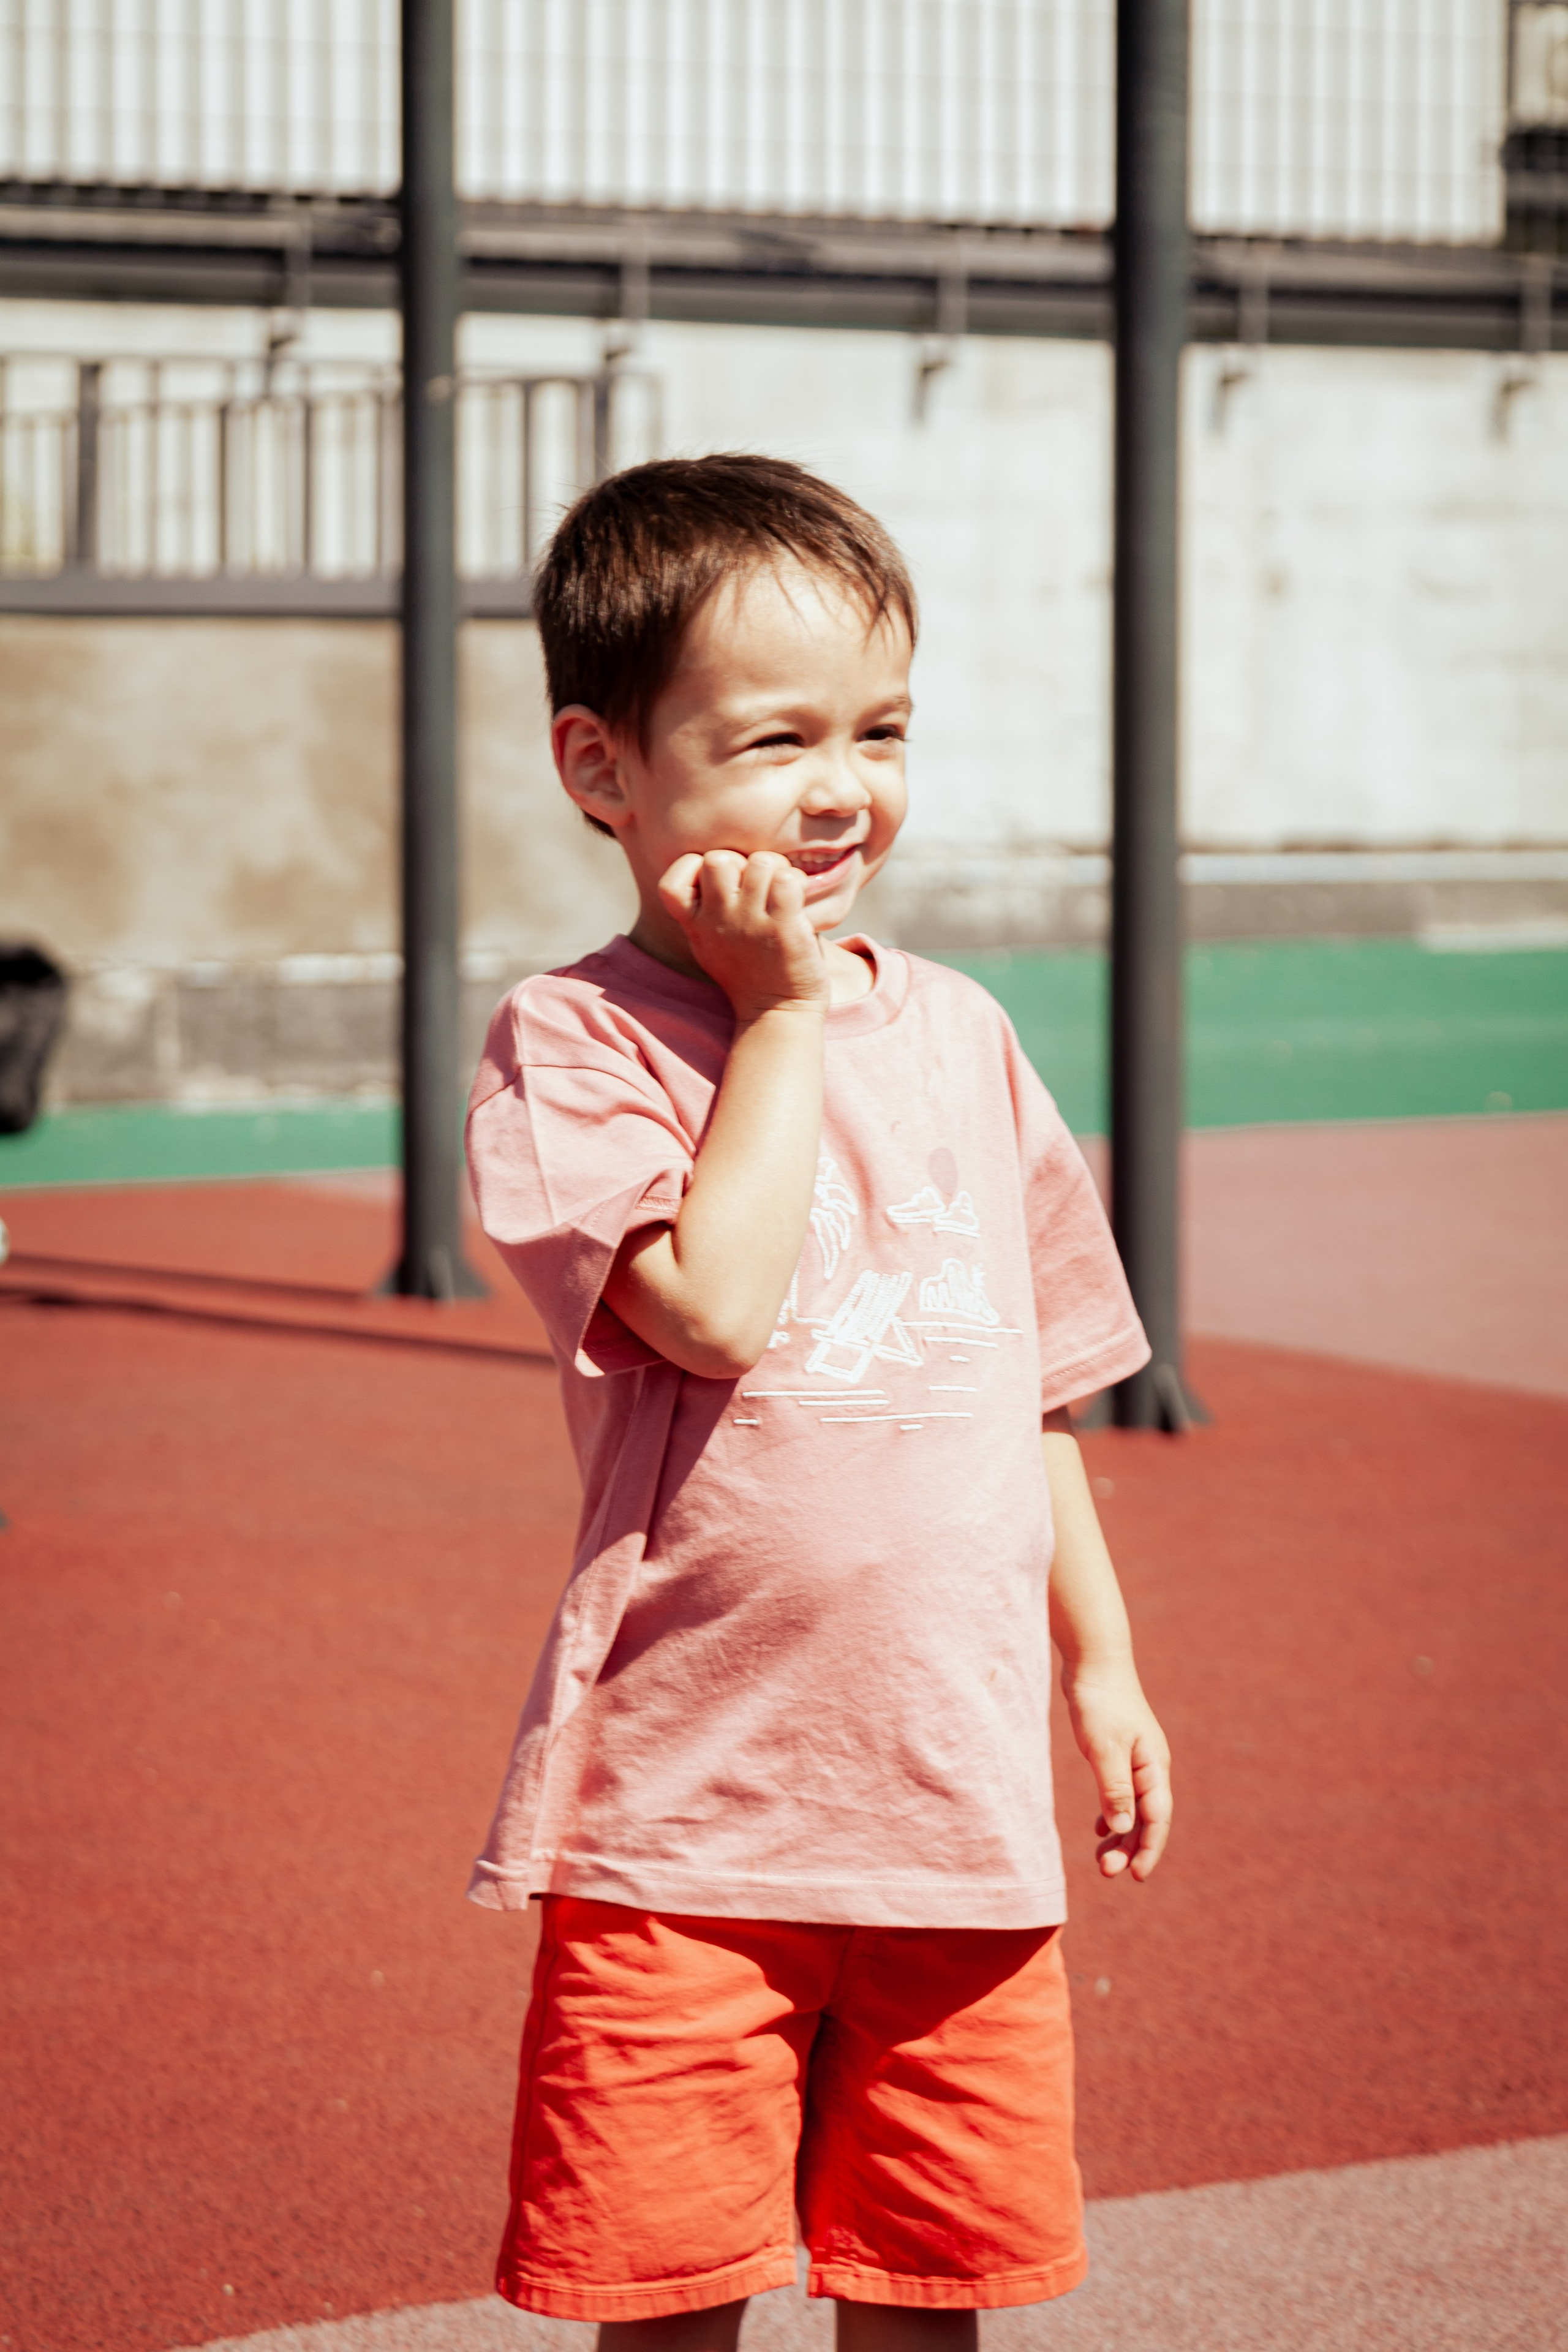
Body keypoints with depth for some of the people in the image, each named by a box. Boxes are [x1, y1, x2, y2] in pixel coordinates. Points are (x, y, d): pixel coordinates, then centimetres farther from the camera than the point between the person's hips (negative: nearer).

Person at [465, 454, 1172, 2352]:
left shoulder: (961, 1038, 10)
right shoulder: (574, 1043, -7)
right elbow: (714, 1305, -22)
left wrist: (1099, 1659, 17)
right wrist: (785, 1015, -13)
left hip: (959, 1810, 5)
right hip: (683, 1819, -4)